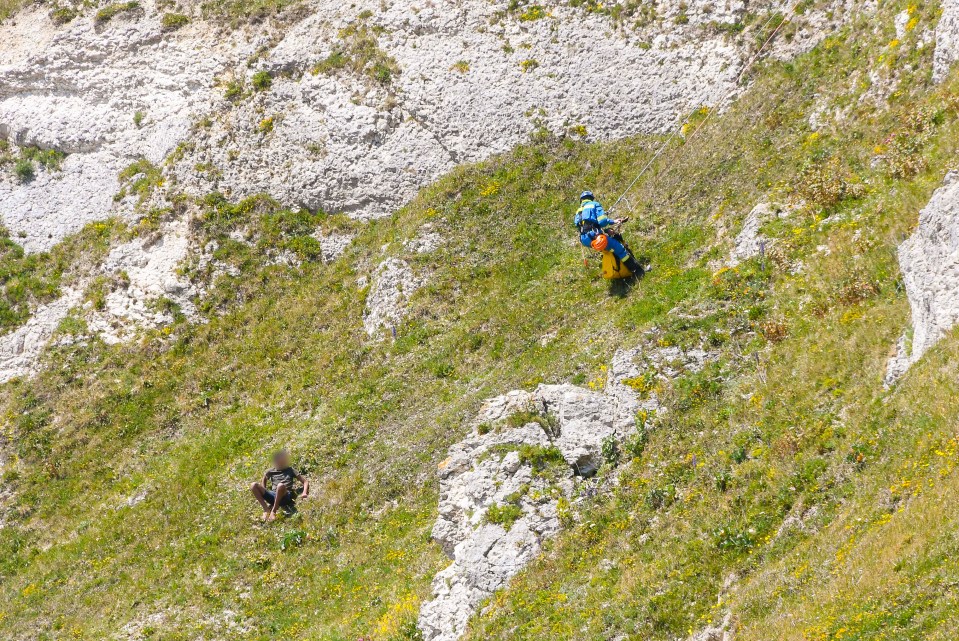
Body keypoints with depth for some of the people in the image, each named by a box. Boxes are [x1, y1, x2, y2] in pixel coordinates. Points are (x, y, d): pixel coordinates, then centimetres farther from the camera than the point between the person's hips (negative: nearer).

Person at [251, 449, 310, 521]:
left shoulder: (290, 470, 19)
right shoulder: (271, 471, 25)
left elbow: (305, 482, 14)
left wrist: (304, 493, -5)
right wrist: (263, 493, 16)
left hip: (286, 496, -3)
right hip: (273, 496, 3)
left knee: (281, 485, -41)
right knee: (253, 486, -20)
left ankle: (273, 511, -31)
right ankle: (266, 510, -25)